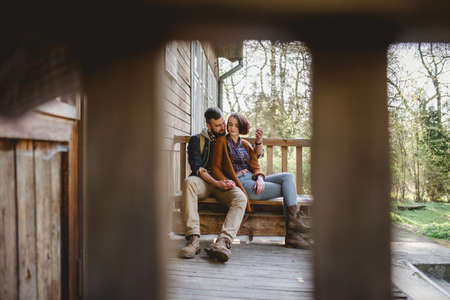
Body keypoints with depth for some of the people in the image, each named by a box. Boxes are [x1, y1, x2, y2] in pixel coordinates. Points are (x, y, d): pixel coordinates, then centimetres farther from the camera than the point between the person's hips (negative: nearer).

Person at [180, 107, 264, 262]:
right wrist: (216, 183, -17)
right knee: (189, 182, -36)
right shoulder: (197, 140, 11)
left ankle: (223, 241, -48)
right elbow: (197, 168, -2)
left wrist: (259, 142, -2)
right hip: (204, 182, -1)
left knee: (240, 197, -31)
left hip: (224, 184, 2)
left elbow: (256, 155, 21)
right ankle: (193, 238, -42)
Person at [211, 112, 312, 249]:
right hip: (240, 183, -6)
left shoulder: (245, 144, 21)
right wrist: (226, 181, -19)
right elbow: (215, 167, -1)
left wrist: (260, 178, -9)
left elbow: (255, 166, 14)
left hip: (253, 179, 6)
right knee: (287, 189, -16)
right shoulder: (222, 141, 5)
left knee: (288, 176, -16)